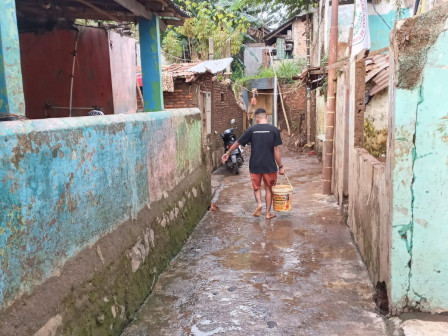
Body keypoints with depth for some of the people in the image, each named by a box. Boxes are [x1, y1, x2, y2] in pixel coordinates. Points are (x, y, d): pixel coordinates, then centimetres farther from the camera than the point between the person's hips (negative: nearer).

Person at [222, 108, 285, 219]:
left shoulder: (251, 130, -2)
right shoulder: (274, 130, -5)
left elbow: (238, 143, 6)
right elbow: (276, 150, -6)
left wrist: (228, 153, 21)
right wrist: (280, 166, 1)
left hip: (255, 165, 0)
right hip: (269, 165, 0)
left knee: (256, 187, 17)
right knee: (269, 188, 13)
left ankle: (259, 203, -7)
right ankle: (268, 212, 16)